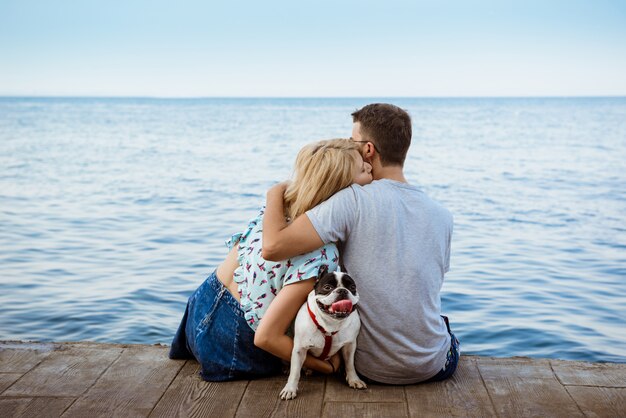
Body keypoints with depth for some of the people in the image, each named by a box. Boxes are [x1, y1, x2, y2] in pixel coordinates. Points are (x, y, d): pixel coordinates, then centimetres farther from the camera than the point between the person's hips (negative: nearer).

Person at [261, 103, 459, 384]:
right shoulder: (442, 216, -3)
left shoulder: (353, 201, -20)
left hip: (372, 369, -3)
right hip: (435, 366, 4)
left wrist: (275, 194, -5)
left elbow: (273, 247, -25)